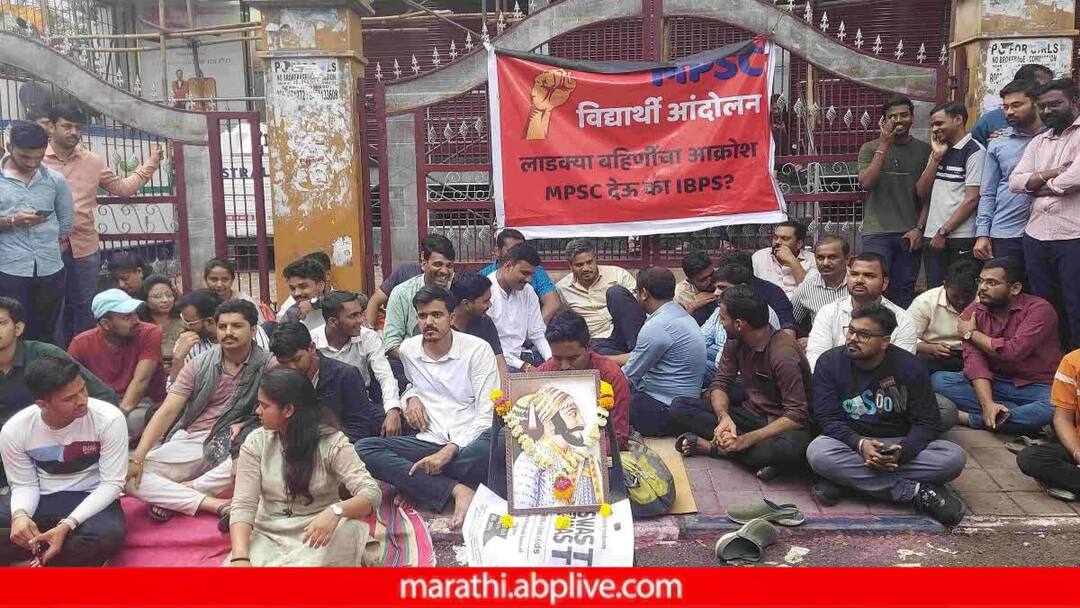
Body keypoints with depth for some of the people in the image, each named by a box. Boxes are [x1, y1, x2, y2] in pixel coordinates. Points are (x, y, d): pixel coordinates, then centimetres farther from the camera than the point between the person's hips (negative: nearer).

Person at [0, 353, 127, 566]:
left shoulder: (109, 419, -21)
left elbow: (112, 483, -16)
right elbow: (24, 484, -1)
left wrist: (67, 525, -28)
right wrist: (19, 514, -25)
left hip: (91, 498, -2)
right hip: (38, 499, 2)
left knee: (109, 536, -35)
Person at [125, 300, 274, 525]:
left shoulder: (268, 366, -3)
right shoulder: (199, 365, 5)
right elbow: (167, 411, -2)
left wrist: (243, 424, -20)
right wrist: (138, 457, -12)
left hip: (233, 448, -3)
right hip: (190, 442, 3)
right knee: (127, 474, -19)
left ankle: (171, 497, -17)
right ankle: (217, 504, -25)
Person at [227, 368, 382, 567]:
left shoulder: (331, 442, -10)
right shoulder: (256, 442, -2)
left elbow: (371, 493, -17)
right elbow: (243, 505, -7)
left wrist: (336, 511, -38)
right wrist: (240, 557, -24)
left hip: (316, 534, -2)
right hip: (268, 535, 2)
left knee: (349, 527, -33)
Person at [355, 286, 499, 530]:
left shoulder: (478, 349, -5)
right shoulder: (408, 349, 9)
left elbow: (487, 413, -9)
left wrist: (451, 449, -21)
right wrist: (411, 397, 8)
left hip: (469, 441, -4)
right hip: (429, 442, 4)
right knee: (363, 448, -20)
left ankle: (414, 486, -20)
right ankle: (456, 490, -29)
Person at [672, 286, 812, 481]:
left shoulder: (784, 354, -24)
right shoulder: (735, 343, -3)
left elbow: (796, 416, -26)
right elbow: (720, 384, -2)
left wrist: (746, 440, -32)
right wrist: (724, 417, -25)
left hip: (781, 425, -6)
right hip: (749, 414, 6)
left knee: (794, 445, -41)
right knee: (680, 407, -11)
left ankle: (710, 446, -22)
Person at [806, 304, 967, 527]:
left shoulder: (909, 366, -5)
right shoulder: (829, 363, -6)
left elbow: (927, 422, -6)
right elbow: (828, 418, -11)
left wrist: (902, 451, -26)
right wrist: (860, 444, -29)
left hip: (901, 444, 1)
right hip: (850, 443, -1)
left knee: (954, 457, -25)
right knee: (818, 452, -35)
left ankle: (849, 478, -28)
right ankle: (913, 490, -28)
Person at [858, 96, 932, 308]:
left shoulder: (924, 150, 9)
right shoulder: (870, 148, 5)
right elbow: (866, 182, -11)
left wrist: (919, 228, -2)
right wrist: (884, 145, -10)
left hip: (910, 234, 2)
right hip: (877, 232, -2)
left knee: (904, 291, 5)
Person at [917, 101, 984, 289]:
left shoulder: (974, 151, -5)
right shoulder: (938, 150, 17)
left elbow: (972, 199, -11)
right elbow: (922, 191, 10)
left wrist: (943, 231, -11)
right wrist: (936, 157, 1)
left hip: (961, 238, -6)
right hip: (934, 237, 6)